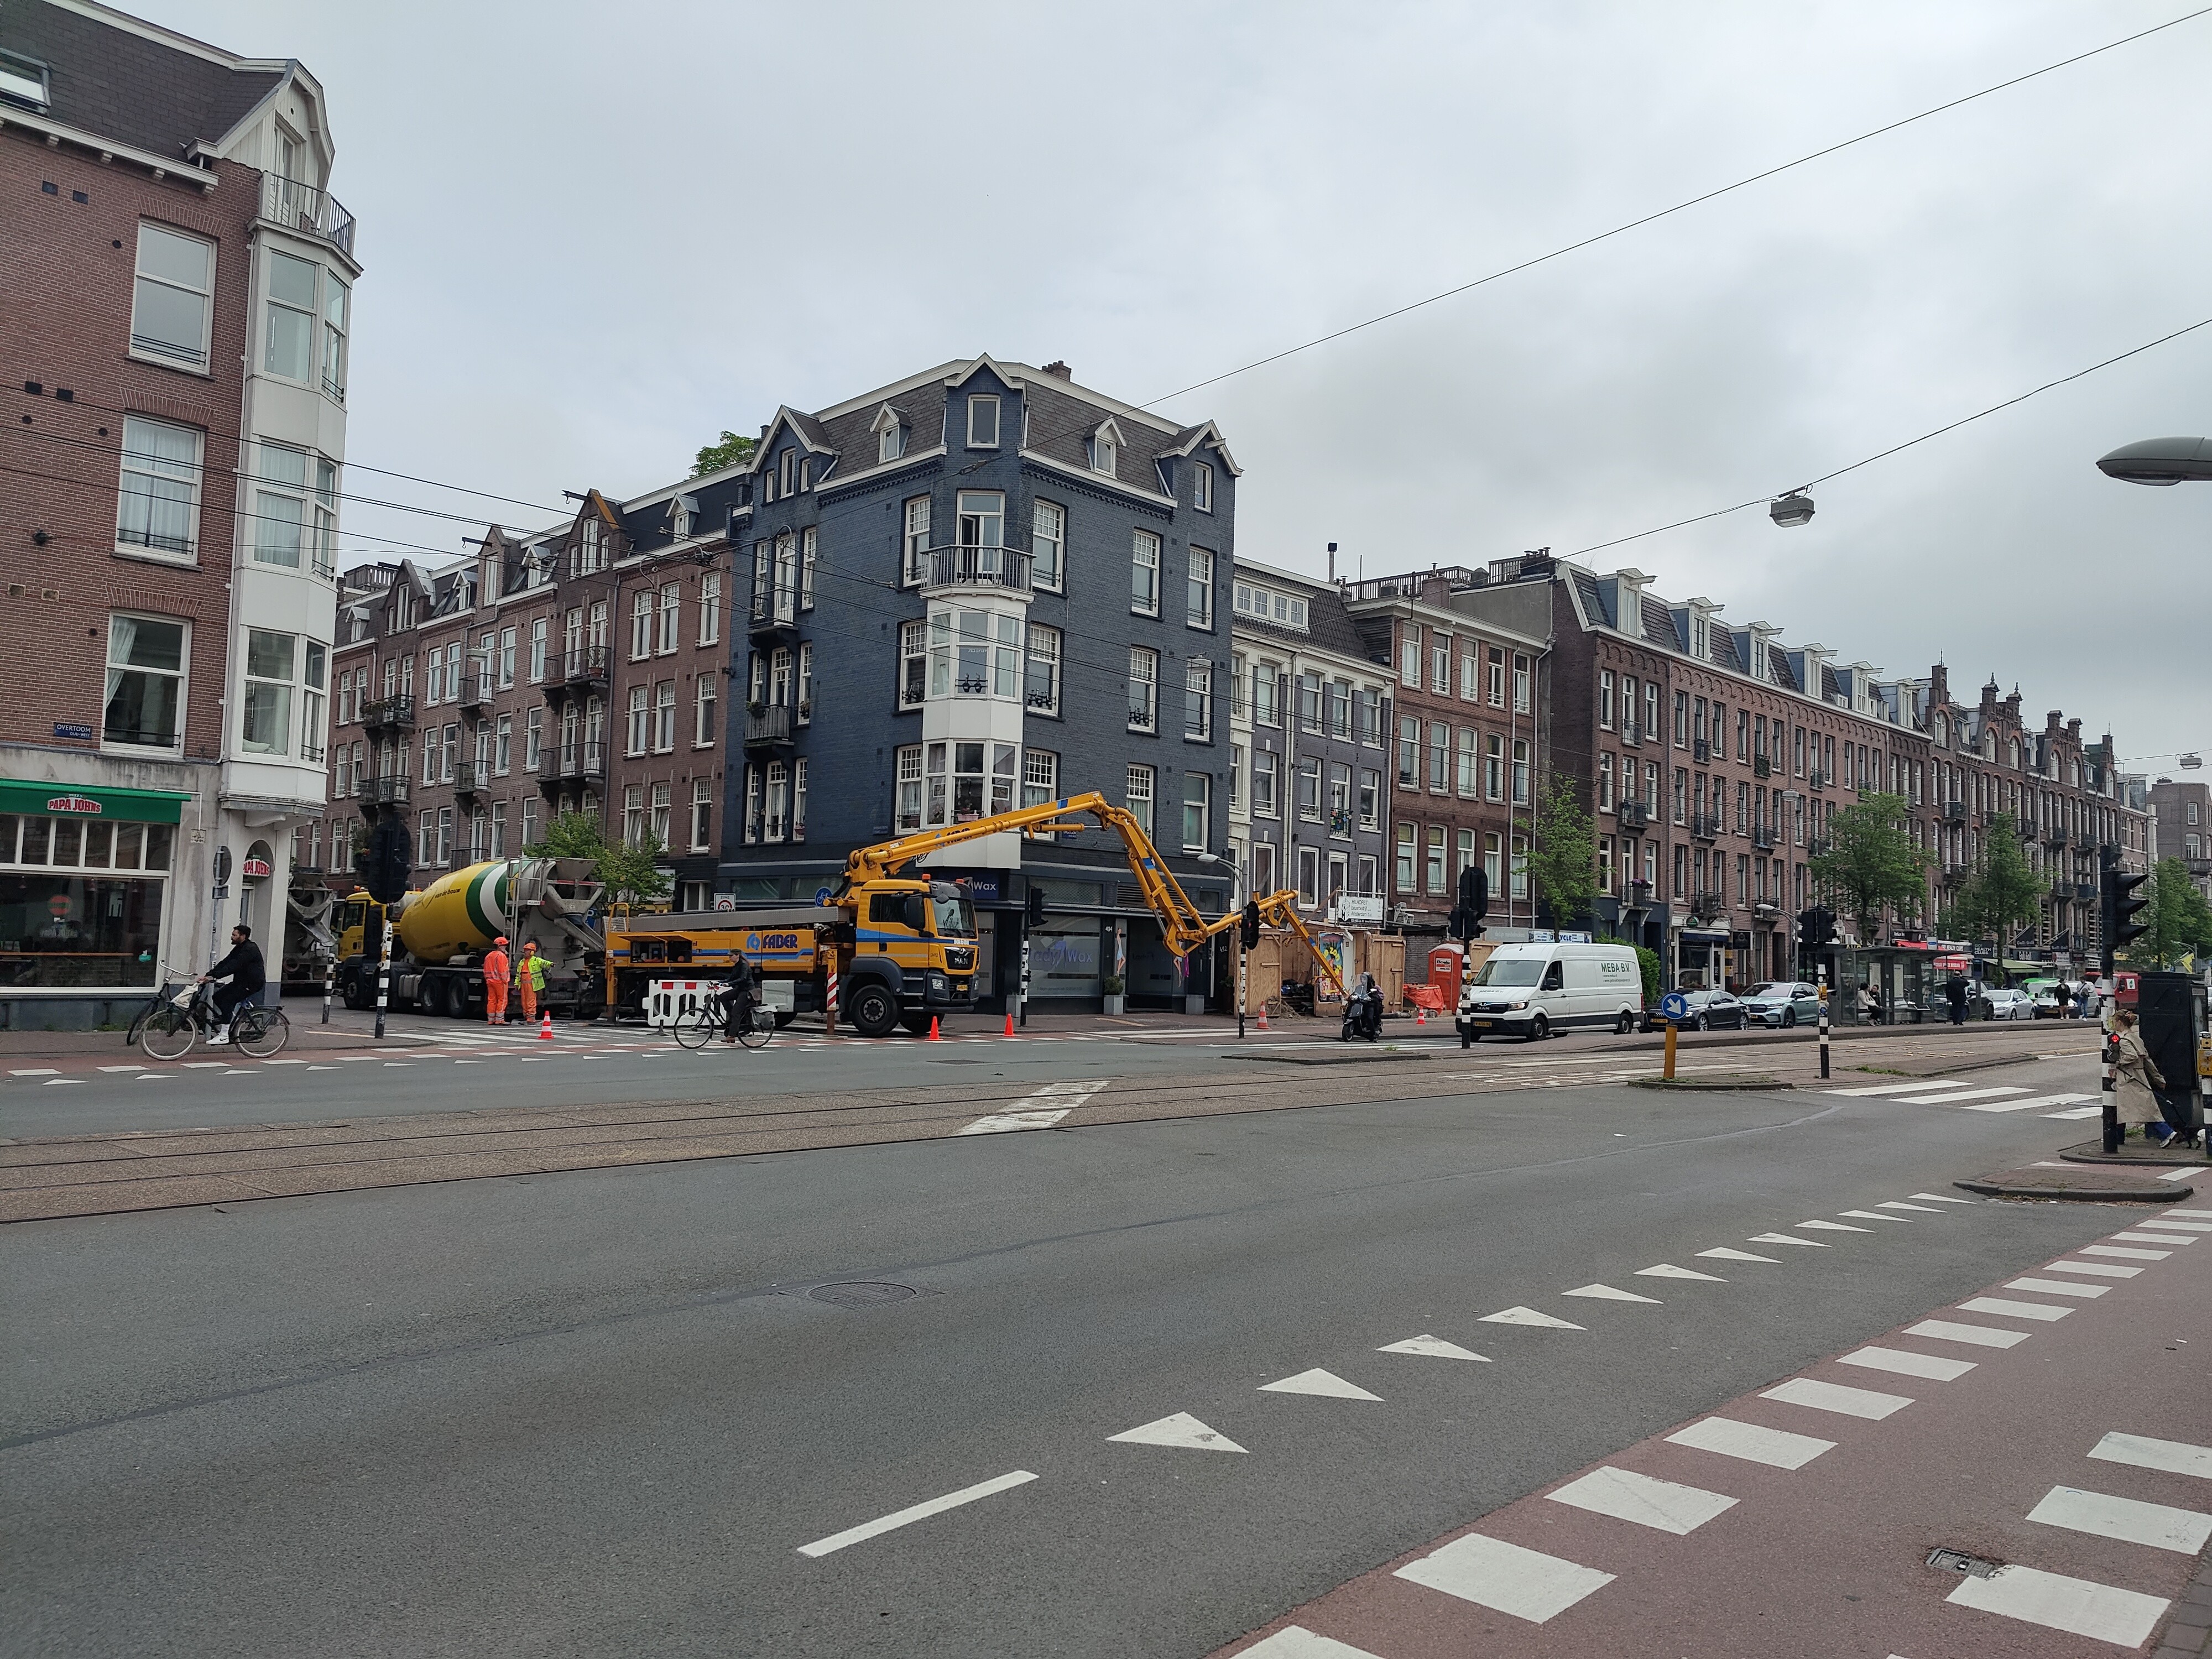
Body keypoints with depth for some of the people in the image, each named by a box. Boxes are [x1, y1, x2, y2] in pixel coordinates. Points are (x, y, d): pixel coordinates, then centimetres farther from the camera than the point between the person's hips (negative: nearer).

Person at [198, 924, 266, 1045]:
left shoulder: (250, 949, -20)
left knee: (227, 1001, -19)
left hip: (252, 984, -10)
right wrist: (208, 975, -6)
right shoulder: (239, 948, 12)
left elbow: (232, 967, -28)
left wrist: (212, 976, -32)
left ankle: (225, 1035, -16)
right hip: (240, 981, 10)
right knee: (217, 997, 2)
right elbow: (225, 963, 5)